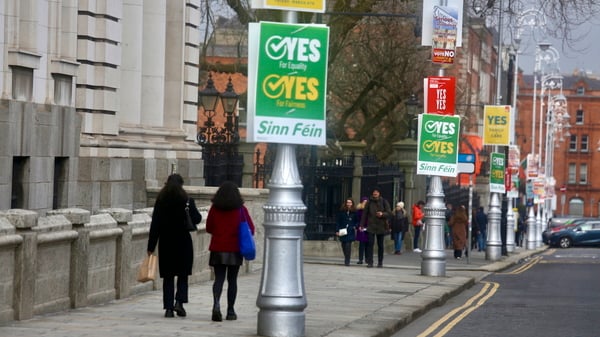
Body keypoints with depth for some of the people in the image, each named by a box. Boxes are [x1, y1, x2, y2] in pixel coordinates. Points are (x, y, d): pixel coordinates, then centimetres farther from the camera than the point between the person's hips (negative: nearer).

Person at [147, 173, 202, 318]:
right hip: (183, 242, -1)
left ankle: (168, 307, 1)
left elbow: (155, 225, -2)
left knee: (168, 277, 7)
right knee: (183, 275, 9)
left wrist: (151, 246, 1)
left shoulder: (160, 201, -1)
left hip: (166, 243, 1)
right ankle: (179, 301, -9)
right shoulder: (187, 201, -5)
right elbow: (196, 219, 1)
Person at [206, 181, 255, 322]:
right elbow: (251, 228, -1)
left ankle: (216, 303, -23)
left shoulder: (214, 208, -2)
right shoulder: (241, 209, -4)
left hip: (217, 249, 1)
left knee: (219, 278, 3)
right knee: (232, 280, 9)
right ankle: (230, 311, 11)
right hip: (235, 249, 0)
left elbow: (209, 228, 6)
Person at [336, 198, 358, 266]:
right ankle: (347, 259, 25)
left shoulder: (354, 212, 4)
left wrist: (355, 226, -5)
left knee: (348, 245, -12)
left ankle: (347, 261, -10)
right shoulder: (341, 211, 3)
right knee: (344, 246, 7)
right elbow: (338, 221, 4)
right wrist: (337, 230, -3)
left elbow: (357, 221, 13)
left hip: (350, 231, -2)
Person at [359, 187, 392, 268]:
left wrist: (382, 214, -21)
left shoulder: (384, 202, 1)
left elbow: (389, 213, -1)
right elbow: (364, 214, 5)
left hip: (381, 226, 0)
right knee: (370, 243, -10)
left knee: (380, 245, 7)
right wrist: (361, 224, 0)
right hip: (371, 226, 0)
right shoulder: (369, 202, 3)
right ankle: (370, 262, -10)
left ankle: (380, 262, 16)